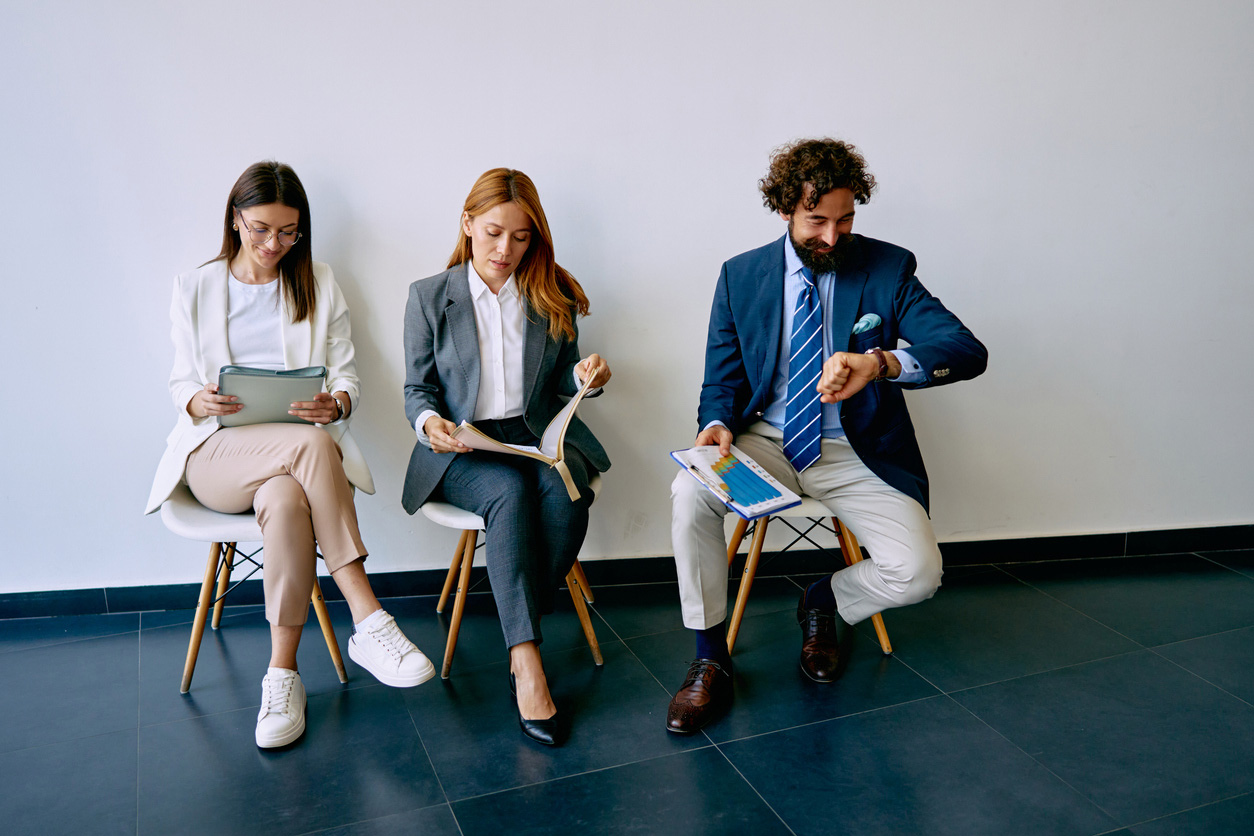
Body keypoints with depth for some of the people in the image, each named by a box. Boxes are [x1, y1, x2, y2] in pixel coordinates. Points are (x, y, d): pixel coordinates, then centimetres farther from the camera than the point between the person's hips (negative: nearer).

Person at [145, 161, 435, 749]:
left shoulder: (319, 286, 16)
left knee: (285, 500, -38)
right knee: (311, 443, -36)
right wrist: (200, 402, -14)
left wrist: (336, 403, -15)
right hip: (215, 452, -1)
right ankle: (368, 620, -36)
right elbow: (181, 385, 12)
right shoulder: (194, 288, 14)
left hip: (300, 449, 1)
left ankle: (282, 672, -27)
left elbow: (348, 382, 10)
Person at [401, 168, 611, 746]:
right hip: (461, 446, -2)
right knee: (510, 493, -34)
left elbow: (558, 386, 13)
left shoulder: (553, 297, 10)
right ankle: (528, 663, -35)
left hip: (538, 436, 2)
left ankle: (521, 642, -18)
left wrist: (584, 376, -11)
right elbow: (417, 389, 4)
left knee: (565, 491, -32)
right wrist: (429, 422, -19)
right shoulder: (429, 296, 4)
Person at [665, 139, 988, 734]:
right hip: (765, 442, 1)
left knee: (916, 574, -22)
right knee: (690, 492, -29)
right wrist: (717, 424, -19)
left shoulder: (888, 270, -4)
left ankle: (825, 602, 15)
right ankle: (710, 663, -10)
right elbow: (722, 380, 7)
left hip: (855, 453, 0)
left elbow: (968, 351, -17)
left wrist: (880, 363, -37)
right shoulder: (740, 276, 2)